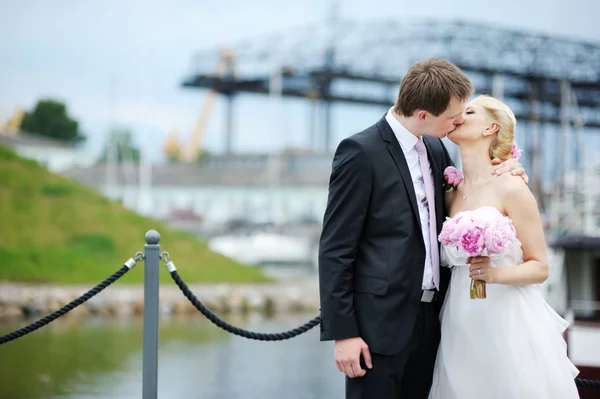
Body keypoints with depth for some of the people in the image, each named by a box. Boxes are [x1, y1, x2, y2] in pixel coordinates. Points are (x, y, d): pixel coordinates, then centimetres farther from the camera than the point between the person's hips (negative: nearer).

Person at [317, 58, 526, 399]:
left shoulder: (435, 149, 10)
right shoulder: (362, 153, -12)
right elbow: (335, 251, -12)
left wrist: (504, 175, 4)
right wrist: (343, 332, -16)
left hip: (430, 319, 7)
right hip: (380, 323, -7)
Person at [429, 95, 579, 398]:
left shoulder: (511, 189, -6)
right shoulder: (451, 192, 11)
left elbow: (540, 268, -5)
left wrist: (495, 273, -21)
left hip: (506, 321, -5)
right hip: (462, 326, 5)